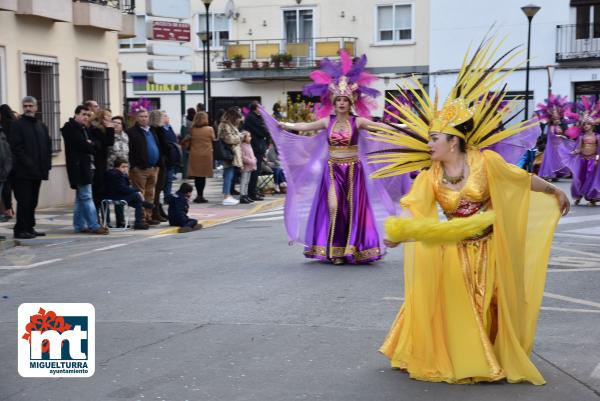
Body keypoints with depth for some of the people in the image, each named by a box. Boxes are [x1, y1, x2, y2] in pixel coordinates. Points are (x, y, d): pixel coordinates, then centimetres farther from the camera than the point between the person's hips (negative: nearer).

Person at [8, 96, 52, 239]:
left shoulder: (41, 126, 17)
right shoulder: (16, 125, -3)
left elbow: (48, 146, 17)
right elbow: (16, 147, -11)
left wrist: (47, 164, 4)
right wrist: (28, 164, -17)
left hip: (37, 171, 6)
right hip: (23, 172, -6)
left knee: (33, 201, 11)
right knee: (24, 201, -7)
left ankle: (29, 228, 18)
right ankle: (20, 230, -2)